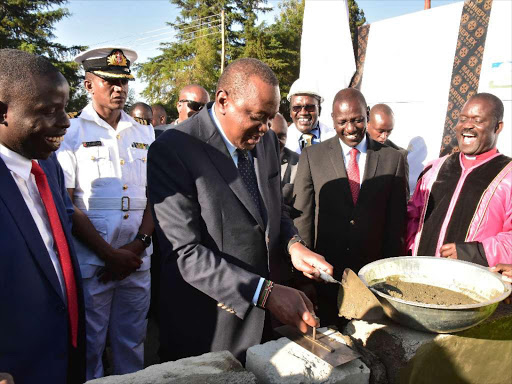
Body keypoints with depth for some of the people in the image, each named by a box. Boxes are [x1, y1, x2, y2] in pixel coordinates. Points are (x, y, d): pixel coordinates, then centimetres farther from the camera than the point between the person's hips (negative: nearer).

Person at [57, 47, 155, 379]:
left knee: (132, 343, 15)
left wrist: (138, 244, -7)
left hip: (137, 261, 3)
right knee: (90, 345, 10)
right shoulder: (71, 133, -1)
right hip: (90, 262, -3)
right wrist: (110, 254, -11)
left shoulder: (145, 135, 10)